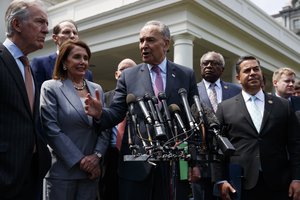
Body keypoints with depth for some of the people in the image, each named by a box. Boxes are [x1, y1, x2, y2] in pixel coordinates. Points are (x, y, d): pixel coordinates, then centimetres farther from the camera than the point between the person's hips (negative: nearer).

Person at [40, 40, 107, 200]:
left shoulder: (97, 89, 11)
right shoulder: (50, 87, -3)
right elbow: (51, 129, -10)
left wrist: (97, 155, -7)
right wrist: (79, 160, -12)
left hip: (91, 170, 4)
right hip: (62, 170, -4)